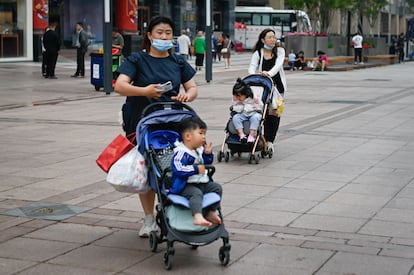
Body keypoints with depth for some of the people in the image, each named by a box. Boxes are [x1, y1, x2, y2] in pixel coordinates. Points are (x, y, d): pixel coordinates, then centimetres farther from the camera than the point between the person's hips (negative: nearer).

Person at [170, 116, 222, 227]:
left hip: (202, 183, 9)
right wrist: (196, 169, -25)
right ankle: (198, 217, -50)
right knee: (196, 193, -34)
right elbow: (178, 169, -33)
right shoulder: (181, 152, -20)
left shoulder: (200, 150, 10)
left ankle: (211, 212, 11)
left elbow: (207, 163, 26)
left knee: (217, 187, 2)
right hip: (185, 185, -9)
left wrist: (208, 153, 2)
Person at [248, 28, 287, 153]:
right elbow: (252, 67, -10)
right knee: (265, 113, -7)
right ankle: (267, 141, 1)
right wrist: (253, 75, -34)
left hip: (277, 85, 1)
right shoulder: (258, 53, 1)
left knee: (275, 113, -2)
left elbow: (278, 65, -15)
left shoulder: (280, 51, 1)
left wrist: (269, 73, -35)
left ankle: (269, 141, 6)